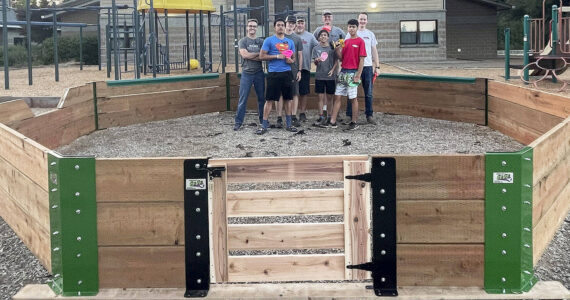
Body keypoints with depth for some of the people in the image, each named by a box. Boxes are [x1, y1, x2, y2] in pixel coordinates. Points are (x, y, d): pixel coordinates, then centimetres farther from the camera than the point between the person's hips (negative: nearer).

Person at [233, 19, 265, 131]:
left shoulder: (261, 41, 7)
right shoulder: (243, 41, 4)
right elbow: (244, 54, -12)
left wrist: (250, 56, -13)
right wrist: (258, 54, -8)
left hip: (259, 73, 2)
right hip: (246, 73, -2)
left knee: (261, 98, 8)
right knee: (243, 99, -2)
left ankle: (263, 120, 19)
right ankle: (238, 122, 1)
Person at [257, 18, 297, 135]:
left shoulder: (290, 42, 13)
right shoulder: (269, 40, 0)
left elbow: (294, 58, 19)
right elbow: (262, 56, -5)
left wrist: (291, 60, -5)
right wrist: (277, 56, -13)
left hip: (287, 73, 4)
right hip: (273, 74, -4)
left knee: (287, 99, 8)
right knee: (269, 99, -5)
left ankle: (288, 124, 18)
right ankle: (264, 125, -1)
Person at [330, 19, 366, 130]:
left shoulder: (360, 41, -6)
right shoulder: (345, 41, 14)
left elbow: (361, 60, -9)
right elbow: (342, 58, 15)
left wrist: (358, 75, -15)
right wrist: (337, 51, -4)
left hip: (352, 73, -6)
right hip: (343, 71, 6)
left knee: (353, 98, 0)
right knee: (337, 96, 4)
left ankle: (354, 123, 9)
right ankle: (332, 122, 5)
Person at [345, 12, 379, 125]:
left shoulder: (370, 34, 12)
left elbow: (374, 51, 13)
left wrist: (377, 66, 8)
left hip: (368, 66, 2)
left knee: (369, 93, 4)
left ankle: (369, 115, 11)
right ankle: (349, 115, 5)